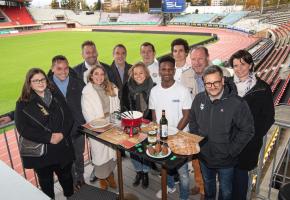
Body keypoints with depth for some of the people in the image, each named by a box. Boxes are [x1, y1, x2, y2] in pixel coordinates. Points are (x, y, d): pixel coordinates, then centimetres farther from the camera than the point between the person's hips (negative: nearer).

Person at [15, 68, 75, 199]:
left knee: (66, 177, 20)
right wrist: (48, 138, -21)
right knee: (46, 183, 16)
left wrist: (62, 134, -17)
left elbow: (69, 118, 1)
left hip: (63, 148, 3)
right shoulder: (23, 104, -6)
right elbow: (23, 129, -14)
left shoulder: (57, 97, 4)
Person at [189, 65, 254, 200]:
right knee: (207, 183, 30)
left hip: (225, 160, -4)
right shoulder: (199, 99, -8)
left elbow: (247, 130, -16)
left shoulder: (237, 103, -22)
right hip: (204, 155, 4)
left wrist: (231, 151, -15)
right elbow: (192, 121, 7)